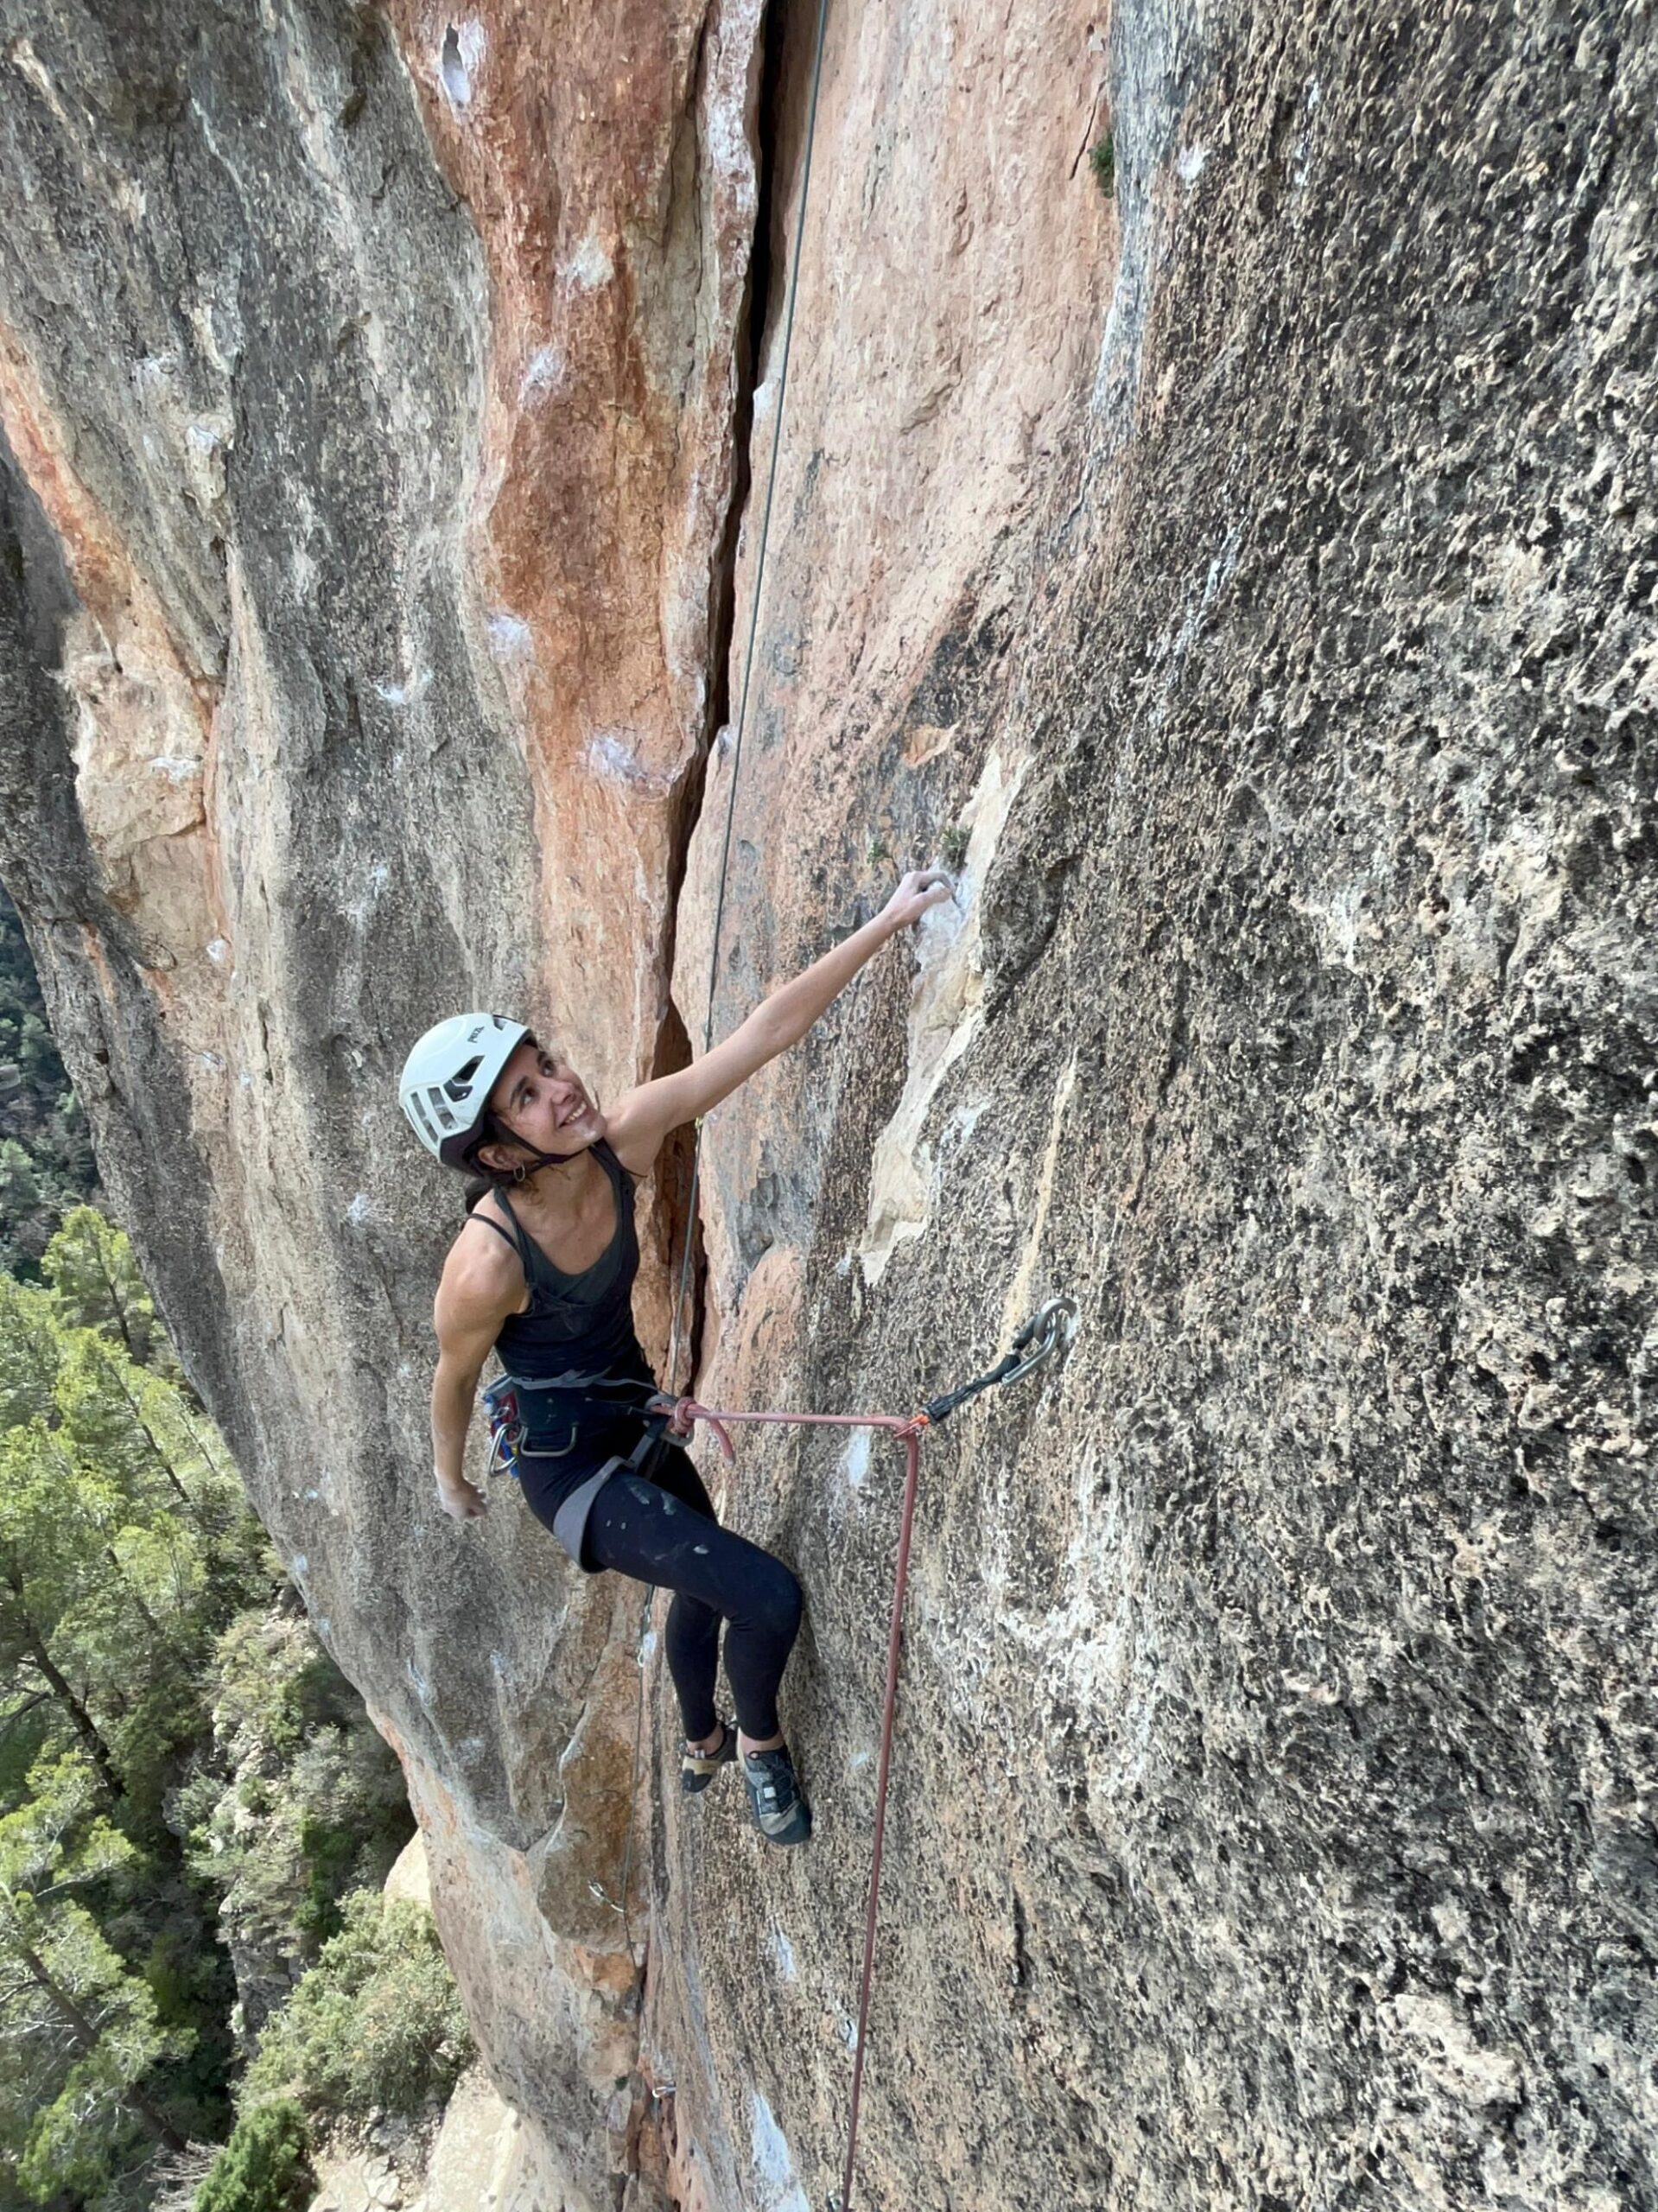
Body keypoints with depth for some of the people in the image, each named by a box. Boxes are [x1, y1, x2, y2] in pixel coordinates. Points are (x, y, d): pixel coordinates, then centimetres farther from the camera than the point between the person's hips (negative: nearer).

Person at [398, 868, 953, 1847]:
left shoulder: (620, 1143, -20)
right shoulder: (489, 1261, -33)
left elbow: (763, 1035, -23)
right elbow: (456, 1379, -12)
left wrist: (884, 924, -28)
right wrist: (452, 1479, 7)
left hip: (636, 1422, 7)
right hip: (569, 1463, -7)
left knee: (705, 1588, 28)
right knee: (769, 1597, -11)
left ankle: (701, 1747, 60)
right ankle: (761, 1746, 24)